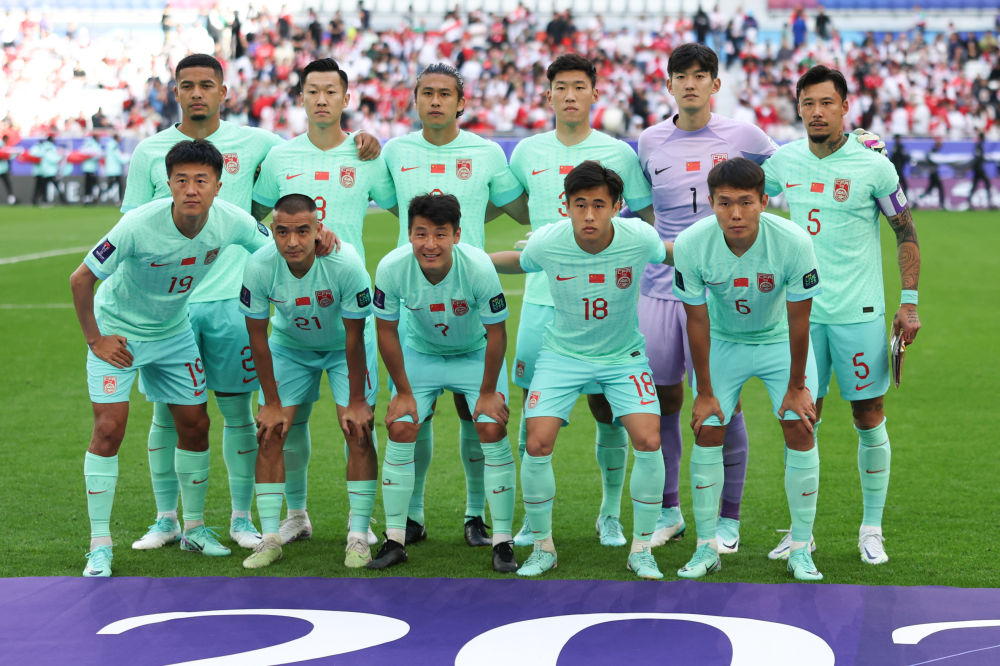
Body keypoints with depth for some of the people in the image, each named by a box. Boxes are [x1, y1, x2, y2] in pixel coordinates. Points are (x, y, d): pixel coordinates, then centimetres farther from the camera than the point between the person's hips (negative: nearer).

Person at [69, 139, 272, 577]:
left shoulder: (231, 222, -20)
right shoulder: (138, 226, -33)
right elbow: (81, 279, -21)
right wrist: (95, 340, -16)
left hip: (174, 332, 4)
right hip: (118, 330, -4)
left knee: (194, 425, 6)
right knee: (109, 428, -13)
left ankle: (194, 528, 25)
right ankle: (99, 545, -5)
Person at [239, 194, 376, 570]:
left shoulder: (345, 264, -33)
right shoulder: (259, 267, -27)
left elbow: (354, 336, -22)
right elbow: (257, 334, -14)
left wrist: (356, 402, -17)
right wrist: (271, 403, -10)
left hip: (341, 346, -2)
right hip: (289, 345, 2)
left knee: (359, 432, -12)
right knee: (270, 434, -7)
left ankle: (358, 537, -4)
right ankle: (270, 538, 0)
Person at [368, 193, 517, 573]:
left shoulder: (478, 267, -34)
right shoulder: (391, 268, -29)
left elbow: (496, 333, -20)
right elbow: (387, 331, -13)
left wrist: (488, 393, -12)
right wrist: (403, 392, -8)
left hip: (476, 353, -2)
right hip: (420, 352, 2)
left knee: (493, 429, -13)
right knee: (400, 428, -9)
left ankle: (502, 541, -2)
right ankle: (395, 539, 3)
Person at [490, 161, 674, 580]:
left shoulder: (638, 238, -21)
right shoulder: (546, 243, -20)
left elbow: (672, 253, 5)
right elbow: (518, 263, 5)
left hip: (624, 356, 0)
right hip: (562, 354, 0)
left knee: (648, 441, -15)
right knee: (538, 443, -14)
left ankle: (641, 549, 3)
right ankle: (543, 547, 8)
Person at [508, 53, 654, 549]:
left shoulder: (618, 153, 2)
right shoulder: (527, 152, 8)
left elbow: (650, 218, 11)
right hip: (542, 299, 2)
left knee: (606, 407, 1)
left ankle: (610, 516, 15)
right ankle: (534, 516, 13)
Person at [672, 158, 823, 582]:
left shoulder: (793, 242, -31)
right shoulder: (690, 245, -27)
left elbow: (798, 318, -18)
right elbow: (697, 321, -15)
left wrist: (797, 386, -11)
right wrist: (704, 392, -9)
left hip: (780, 341, -1)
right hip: (723, 341, 1)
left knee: (799, 431, -10)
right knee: (707, 432, -6)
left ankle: (801, 550, 2)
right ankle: (707, 548, 6)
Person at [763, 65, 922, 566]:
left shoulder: (873, 166, -6)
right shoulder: (784, 160, 3)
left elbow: (906, 233, 1)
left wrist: (909, 302, -3)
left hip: (859, 314, -2)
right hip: (802, 313, 3)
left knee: (869, 420, 2)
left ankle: (871, 530, 14)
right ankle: (800, 532, 14)